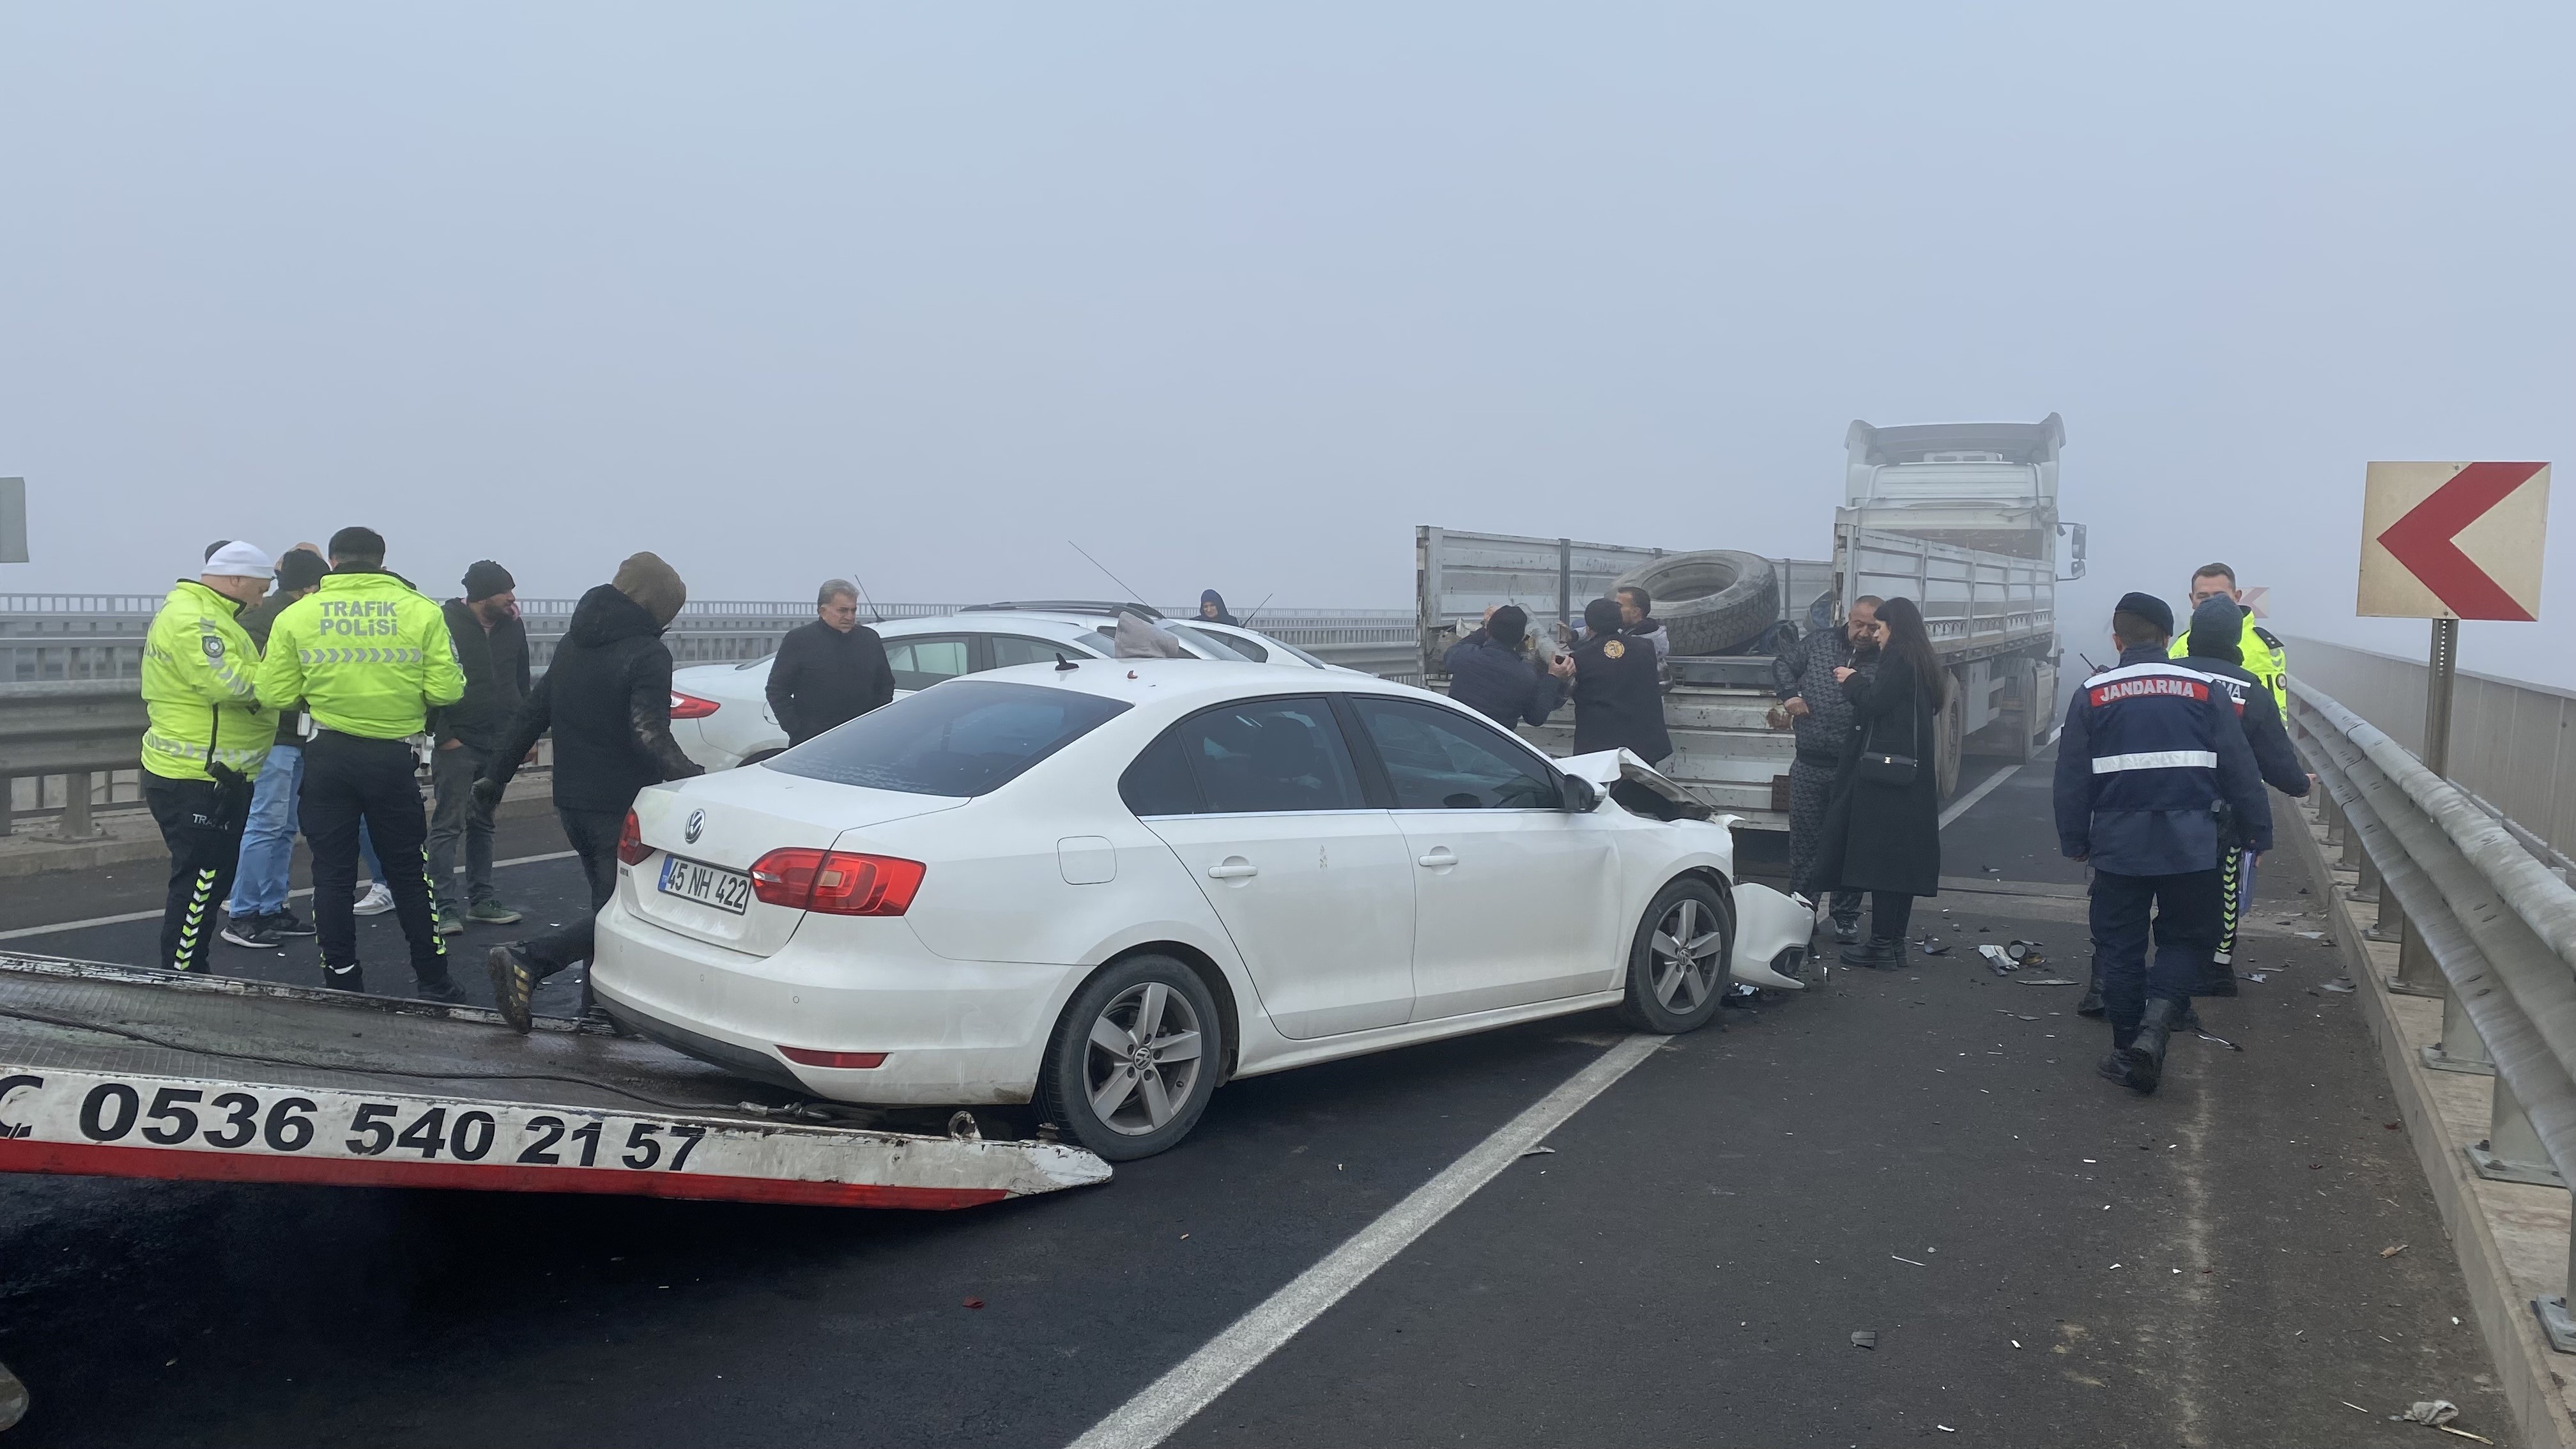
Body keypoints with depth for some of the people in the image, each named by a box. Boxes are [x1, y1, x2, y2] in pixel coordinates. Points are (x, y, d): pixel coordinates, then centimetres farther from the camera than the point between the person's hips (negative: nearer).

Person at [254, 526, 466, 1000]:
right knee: (409, 871, 12)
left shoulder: (296, 616, -1)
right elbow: (446, 690, -9)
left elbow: (276, 695, 0)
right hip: (393, 756, 0)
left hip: (328, 756, 1)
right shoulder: (421, 611, -5)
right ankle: (434, 982, 16)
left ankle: (342, 981, 15)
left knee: (333, 872, 10)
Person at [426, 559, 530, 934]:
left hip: (498, 744, 6)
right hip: (457, 744, -6)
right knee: (448, 826, -4)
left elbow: (522, 684, 16)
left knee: (483, 824, 14)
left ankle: (481, 899, 21)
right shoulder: (446, 624, -11)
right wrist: (444, 735, -14)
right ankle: (447, 907, -2)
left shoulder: (512, 627, 7)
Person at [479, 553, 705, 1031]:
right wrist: (692, 777, -31)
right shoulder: (647, 655, -14)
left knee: (607, 902, 19)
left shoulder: (573, 643, 12)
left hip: (572, 801, 9)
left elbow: (533, 712, 18)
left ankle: (596, 1010, 19)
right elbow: (650, 735, -26)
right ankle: (526, 960, -21)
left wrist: (496, 772, 23)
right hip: (621, 806, -9)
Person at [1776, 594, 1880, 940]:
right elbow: (1783, 665, 14)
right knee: (1804, 840, 9)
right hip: (1809, 765, 2)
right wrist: (1790, 694, -2)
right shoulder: (1820, 642, 6)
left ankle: (1846, 917, 18)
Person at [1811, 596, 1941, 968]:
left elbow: (1874, 703, -18)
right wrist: (1860, 681, 12)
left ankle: (1882, 944, -4)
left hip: (1885, 773, -9)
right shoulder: (1923, 663, 16)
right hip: (1913, 778, 9)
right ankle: (1896, 942, 15)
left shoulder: (1898, 659, -12)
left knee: (1879, 857, -6)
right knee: (1904, 857, 10)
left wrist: (1852, 681, -1)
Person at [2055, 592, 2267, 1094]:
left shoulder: (2092, 695, 1)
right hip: (2191, 842, 0)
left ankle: (2129, 1050, 13)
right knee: (2188, 937, 13)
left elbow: (2072, 778, 3)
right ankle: (2154, 1026, -9)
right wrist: (2258, 834, 11)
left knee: (2120, 945, 11)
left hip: (2118, 843, 0)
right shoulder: (2204, 690, 1)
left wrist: (2074, 841, 13)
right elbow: (2240, 771, 2)